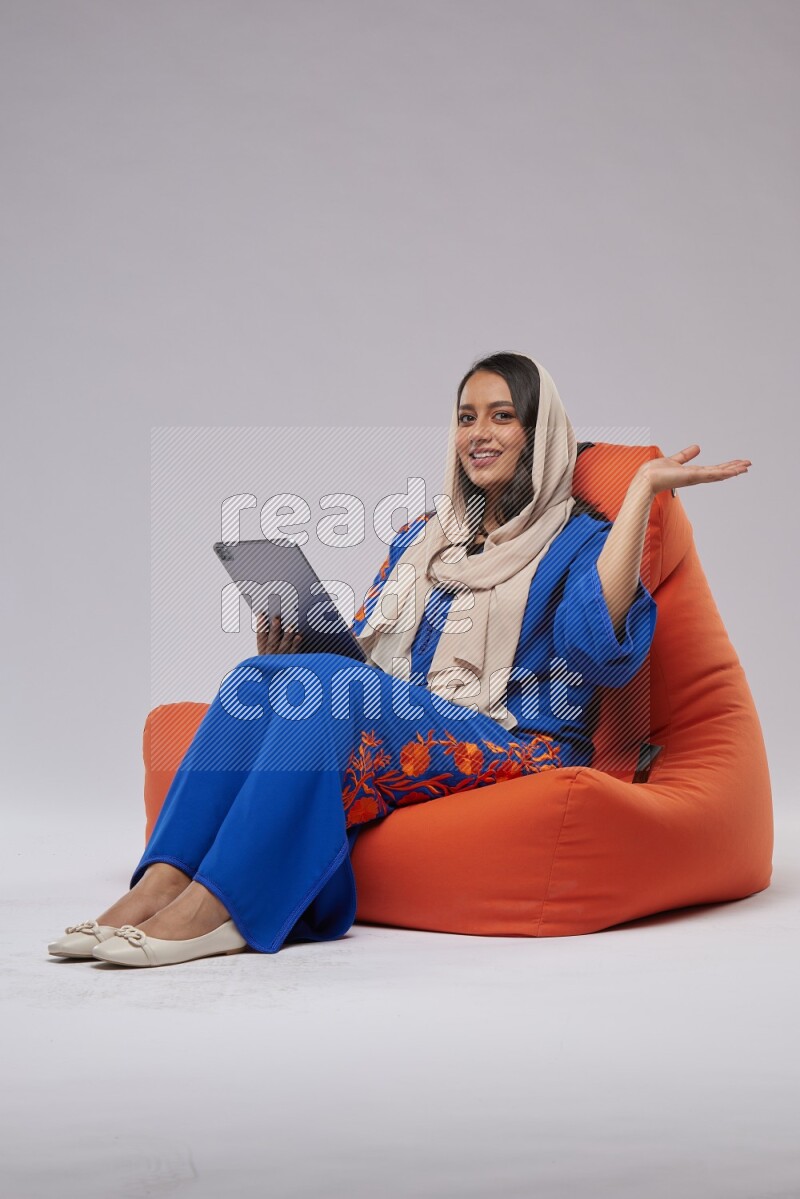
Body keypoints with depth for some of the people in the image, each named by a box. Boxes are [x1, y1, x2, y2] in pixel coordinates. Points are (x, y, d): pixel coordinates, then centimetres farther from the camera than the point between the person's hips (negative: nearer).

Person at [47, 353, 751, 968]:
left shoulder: (577, 542, 6)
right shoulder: (421, 538, 24)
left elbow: (596, 648, -16)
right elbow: (362, 647, 21)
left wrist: (642, 488, -16)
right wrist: (290, 654, -1)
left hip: (518, 754, -5)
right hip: (396, 733, 5)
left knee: (339, 688, -31)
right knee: (264, 676, -21)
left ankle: (215, 905, -36)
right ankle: (160, 883, -33)